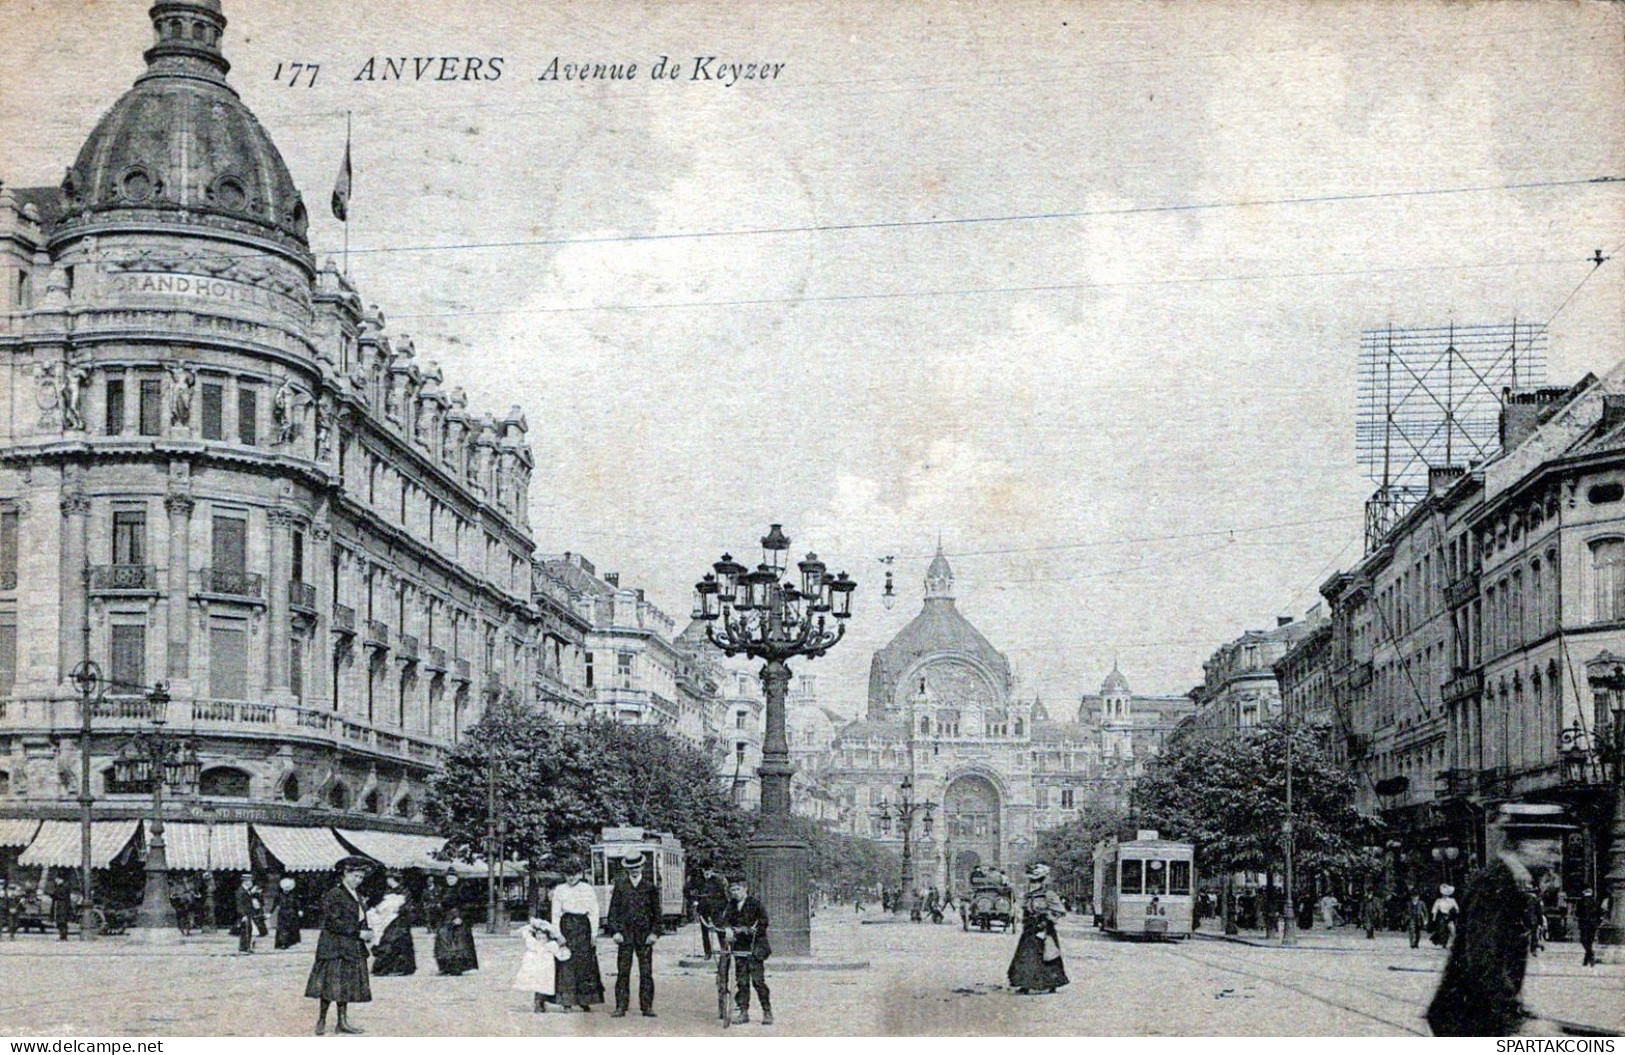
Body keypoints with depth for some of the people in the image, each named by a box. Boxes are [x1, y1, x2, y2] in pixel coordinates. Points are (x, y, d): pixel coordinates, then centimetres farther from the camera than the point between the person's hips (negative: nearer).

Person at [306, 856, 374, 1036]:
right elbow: (334, 922, -17)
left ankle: (343, 1021, 10)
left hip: (353, 948, 8)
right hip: (335, 948, -8)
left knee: (346, 985, 7)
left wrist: (366, 933, 0)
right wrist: (358, 933, -17)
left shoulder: (357, 896, 15)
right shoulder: (333, 895, -11)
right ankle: (321, 1021, 5)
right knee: (331, 985, -5)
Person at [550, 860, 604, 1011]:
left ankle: (584, 1000, 4)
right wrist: (558, 934, -4)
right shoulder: (559, 890, 7)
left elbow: (594, 913, 6)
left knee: (585, 963, -3)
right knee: (566, 964, -5)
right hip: (566, 926, 0)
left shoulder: (588, 890, 6)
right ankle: (567, 1000, -2)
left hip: (583, 927, 0)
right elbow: (555, 914, 5)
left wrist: (594, 934, -1)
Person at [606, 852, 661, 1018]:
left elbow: (656, 912, 10)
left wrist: (654, 932, -1)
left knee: (646, 972, 0)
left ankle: (647, 1007, 4)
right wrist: (615, 931, -4)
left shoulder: (650, 887, 9)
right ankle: (621, 1007, 1)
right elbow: (613, 910, 5)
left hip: (644, 934, 1)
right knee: (623, 972, -2)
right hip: (625, 934, 0)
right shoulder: (620, 885, 7)